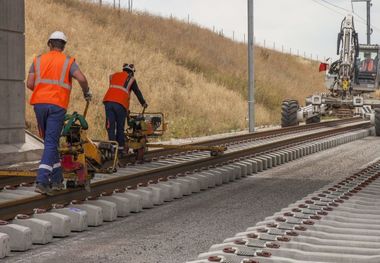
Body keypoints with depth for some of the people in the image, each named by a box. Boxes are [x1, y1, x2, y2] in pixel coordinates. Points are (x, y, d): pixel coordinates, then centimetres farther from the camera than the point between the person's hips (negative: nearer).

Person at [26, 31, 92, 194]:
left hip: (39, 104, 3)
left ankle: (57, 180, 21)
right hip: (57, 105, -3)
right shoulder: (68, 61, 4)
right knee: (51, 143, -4)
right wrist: (86, 93, 7)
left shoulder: (38, 60, 11)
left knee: (51, 142, 16)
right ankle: (42, 182, -16)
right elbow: (81, 78, -12)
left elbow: (29, 84, 3)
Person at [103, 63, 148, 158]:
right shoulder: (130, 79, 14)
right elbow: (137, 92, 19)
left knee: (110, 126, 2)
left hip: (108, 101, 3)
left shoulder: (113, 76, 26)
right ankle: (120, 149, 8)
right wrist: (144, 103, 35)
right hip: (120, 104, -3)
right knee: (120, 128, 7)